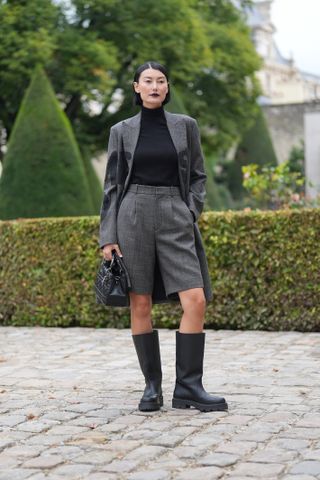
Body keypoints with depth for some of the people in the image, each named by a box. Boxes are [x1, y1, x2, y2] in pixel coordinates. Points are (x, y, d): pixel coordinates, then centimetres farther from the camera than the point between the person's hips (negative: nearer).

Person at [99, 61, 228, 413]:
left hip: (175, 218, 1)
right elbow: (112, 185, 7)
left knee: (195, 300, -12)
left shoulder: (186, 126, 9)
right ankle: (152, 387, 12)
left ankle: (188, 387, -3)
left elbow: (197, 176, 14)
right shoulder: (121, 131, 7)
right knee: (140, 306, 0)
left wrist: (190, 215, -1)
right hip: (134, 216, -1)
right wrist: (107, 237, 0)